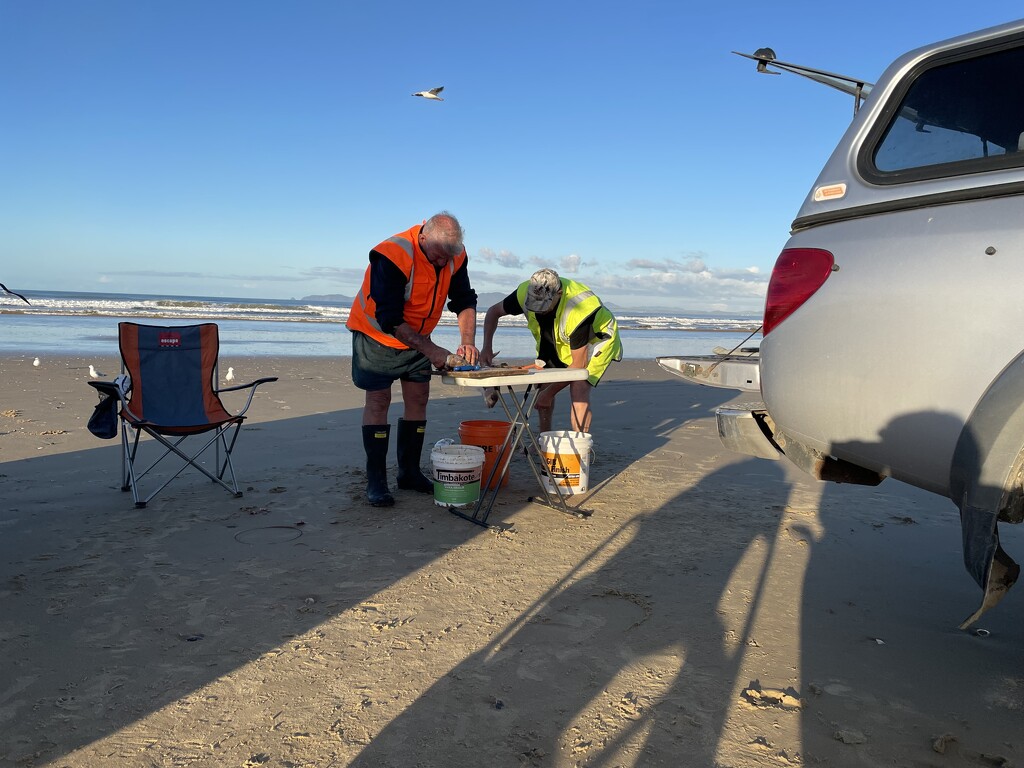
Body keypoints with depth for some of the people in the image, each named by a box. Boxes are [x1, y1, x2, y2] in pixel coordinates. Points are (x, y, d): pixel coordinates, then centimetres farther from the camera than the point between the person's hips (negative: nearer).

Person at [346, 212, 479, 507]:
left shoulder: (455, 255, -13)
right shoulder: (392, 256, -32)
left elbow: (465, 302, -5)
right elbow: (389, 320, -32)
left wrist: (468, 341, -22)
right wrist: (431, 350, -34)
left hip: (416, 336, 6)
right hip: (376, 332, -6)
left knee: (418, 399, 3)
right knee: (378, 399, -7)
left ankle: (409, 472, 14)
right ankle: (376, 480, -1)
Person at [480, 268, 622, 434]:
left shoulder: (579, 311, -41)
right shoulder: (525, 292, -26)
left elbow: (578, 364, -32)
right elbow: (494, 311, -8)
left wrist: (550, 393, -26)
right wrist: (487, 347, -22)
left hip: (596, 338, -6)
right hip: (558, 340, 6)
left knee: (578, 390, -24)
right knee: (543, 386, -6)